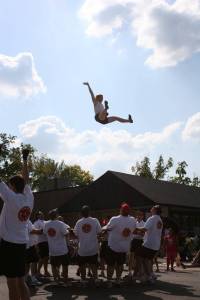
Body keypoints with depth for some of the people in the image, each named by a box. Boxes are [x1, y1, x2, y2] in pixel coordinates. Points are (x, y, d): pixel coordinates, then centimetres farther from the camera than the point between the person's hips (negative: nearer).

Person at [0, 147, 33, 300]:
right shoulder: (29, 198, 4)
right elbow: (25, 179, 19)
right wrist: (25, 159, 26)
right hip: (22, 243, 7)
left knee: (12, 283, -2)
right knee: (21, 281, 14)